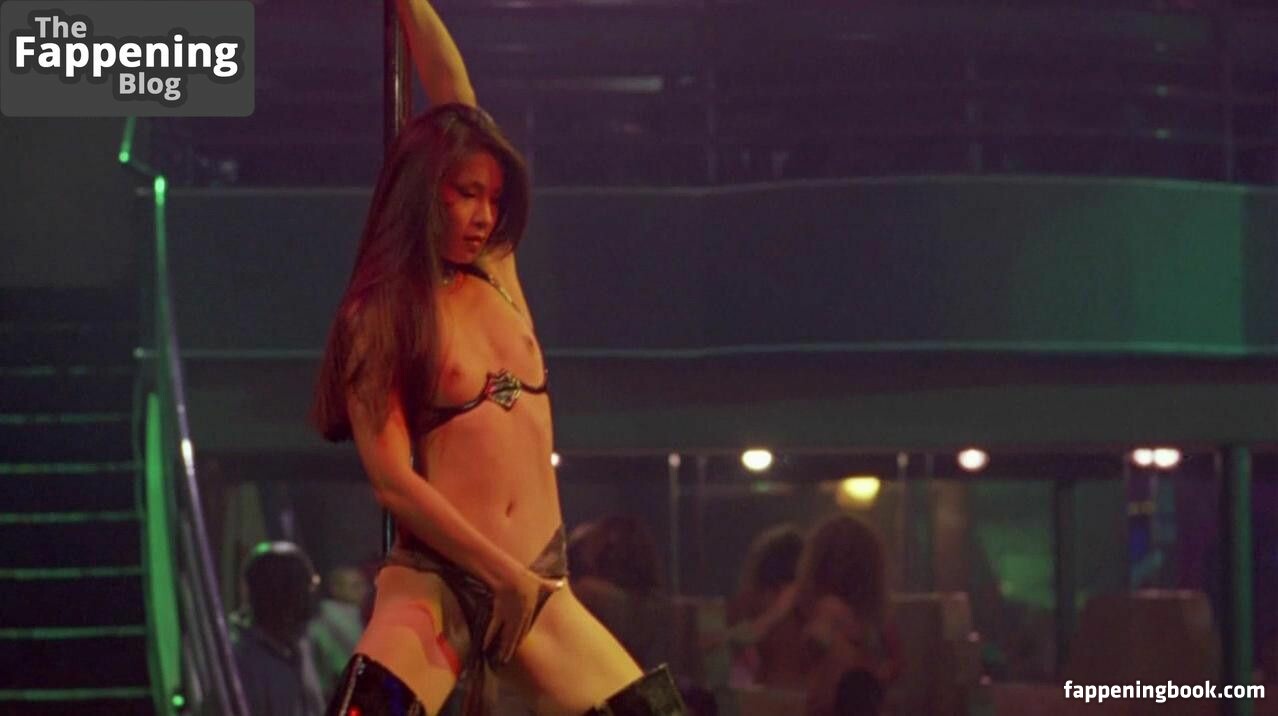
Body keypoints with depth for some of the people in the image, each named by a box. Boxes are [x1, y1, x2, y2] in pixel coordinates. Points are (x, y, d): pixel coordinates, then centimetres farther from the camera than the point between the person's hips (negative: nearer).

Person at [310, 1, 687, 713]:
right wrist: (507, 575, -13)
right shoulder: (378, 318, -1)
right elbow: (394, 482, -10)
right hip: (439, 578, -6)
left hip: (539, 585, 6)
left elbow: (458, 103, 15)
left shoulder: (497, 271, 13)